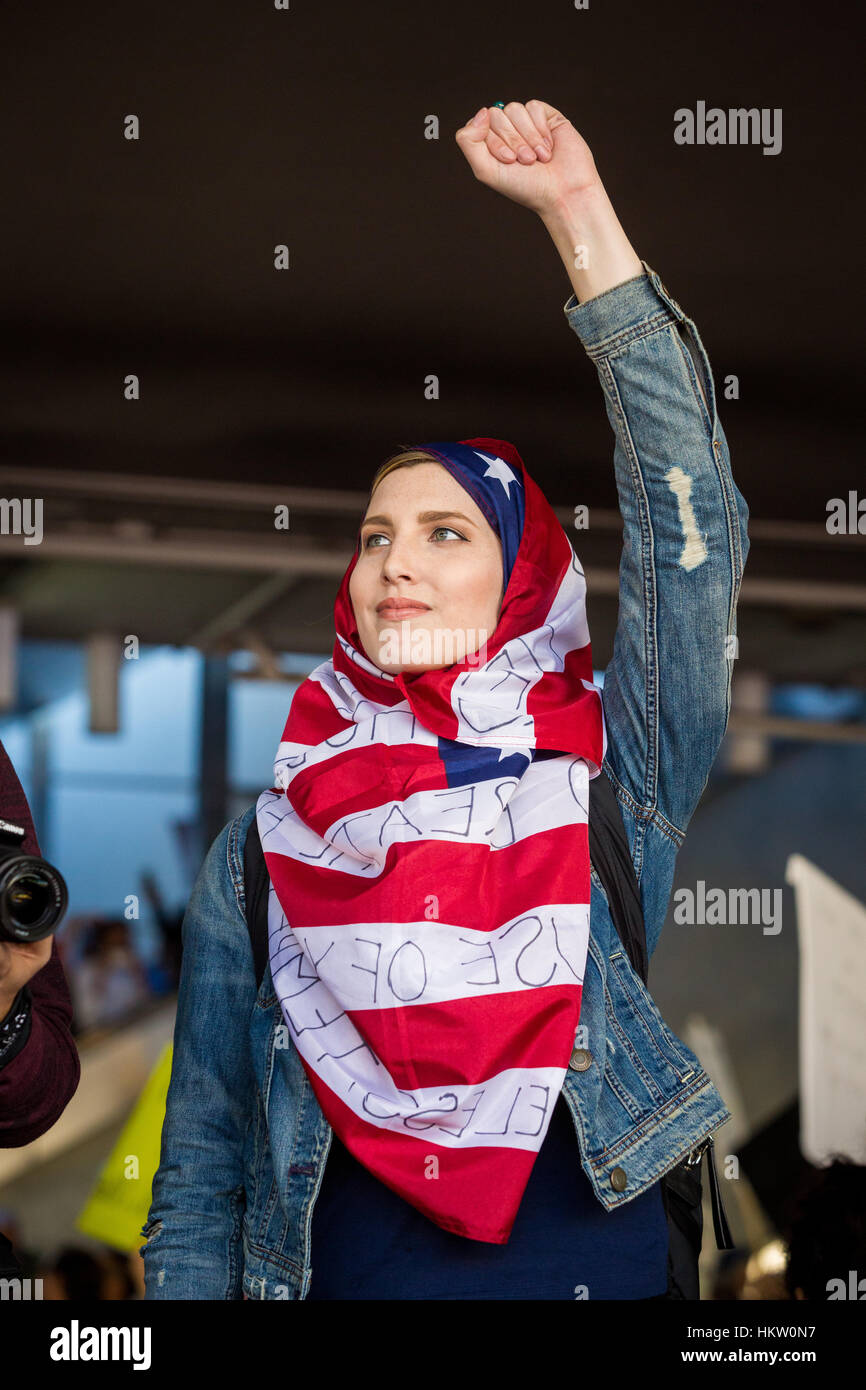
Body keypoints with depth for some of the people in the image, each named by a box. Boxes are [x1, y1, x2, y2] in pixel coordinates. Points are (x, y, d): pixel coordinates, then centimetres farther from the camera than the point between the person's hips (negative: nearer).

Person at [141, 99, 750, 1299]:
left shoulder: (609, 780, -1)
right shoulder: (265, 850, 3)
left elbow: (690, 513, -10)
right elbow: (201, 1175, 5)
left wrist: (579, 210, -11)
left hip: (605, 1268, -1)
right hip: (346, 1272, 1)